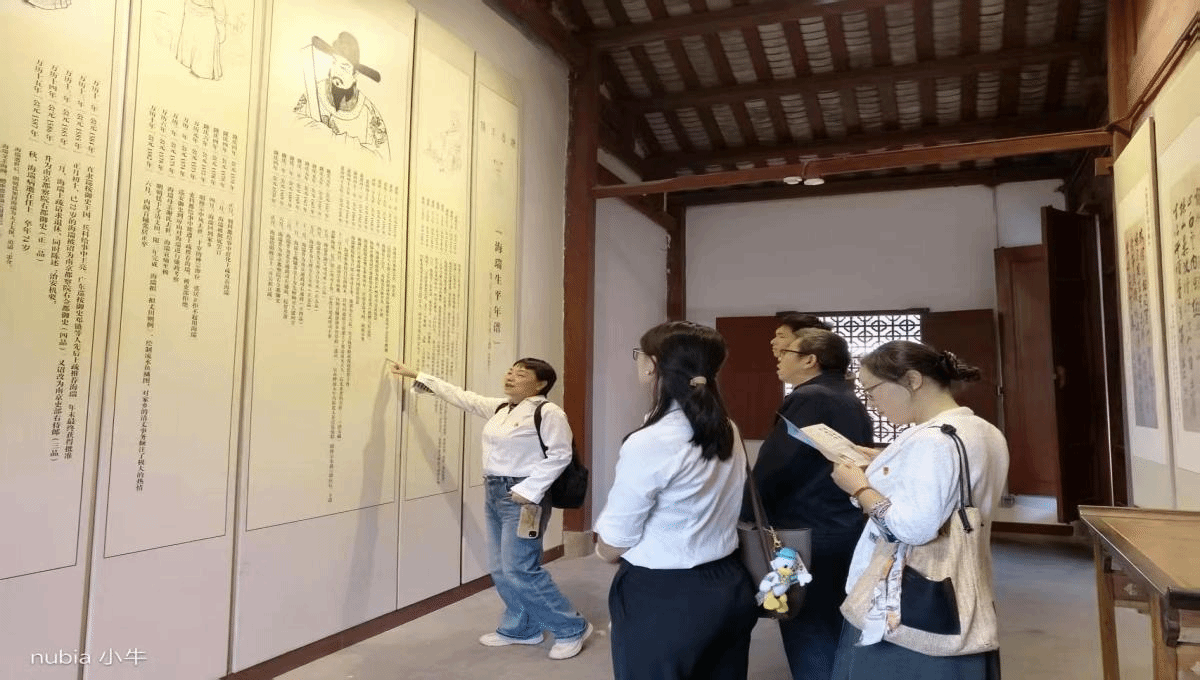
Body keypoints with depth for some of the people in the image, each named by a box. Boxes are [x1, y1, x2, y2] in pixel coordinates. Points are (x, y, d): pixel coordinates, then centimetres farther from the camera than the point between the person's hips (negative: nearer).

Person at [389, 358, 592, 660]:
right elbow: (461, 397, 19)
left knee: (519, 571, -9)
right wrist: (417, 376, 21)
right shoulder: (499, 408, 12)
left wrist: (530, 489, -22)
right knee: (501, 570, 12)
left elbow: (560, 454, -17)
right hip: (495, 493, 9)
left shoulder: (548, 412, -13)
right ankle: (520, 629, 29)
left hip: (522, 497, -9)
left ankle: (571, 628, 6)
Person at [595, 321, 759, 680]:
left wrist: (601, 545, 7)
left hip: (661, 599, -7)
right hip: (729, 586, 7)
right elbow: (710, 512, 8)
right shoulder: (728, 432, 1)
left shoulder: (648, 443, -23)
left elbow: (612, 547, -16)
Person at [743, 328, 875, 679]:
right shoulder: (851, 402, 11)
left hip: (809, 539, -9)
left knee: (811, 648, 1)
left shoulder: (808, 400, -16)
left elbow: (772, 470, -19)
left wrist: (746, 519, -6)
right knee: (837, 642, 20)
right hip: (846, 533, 9)